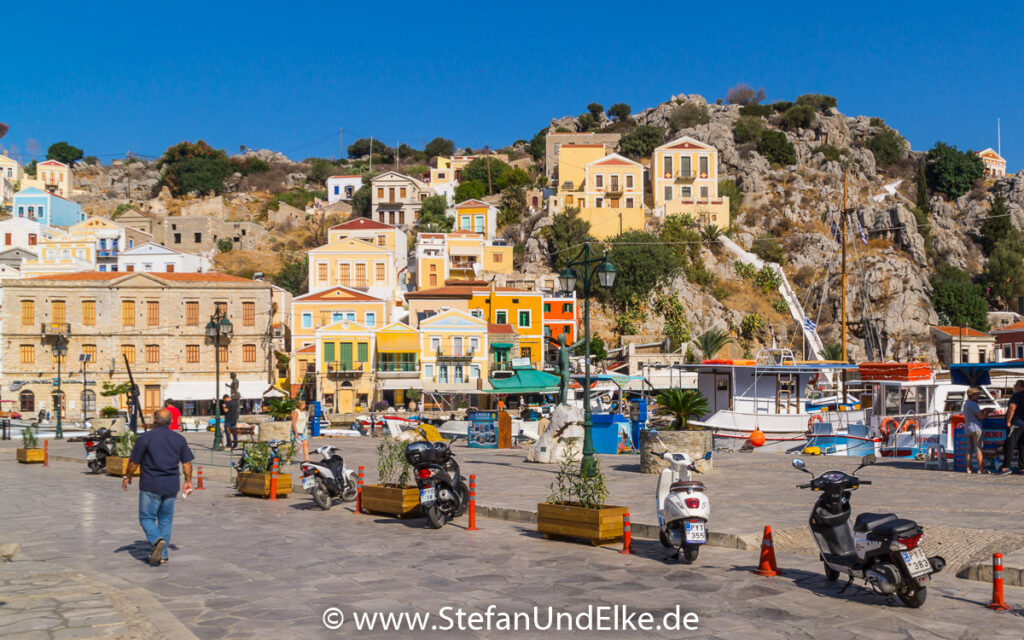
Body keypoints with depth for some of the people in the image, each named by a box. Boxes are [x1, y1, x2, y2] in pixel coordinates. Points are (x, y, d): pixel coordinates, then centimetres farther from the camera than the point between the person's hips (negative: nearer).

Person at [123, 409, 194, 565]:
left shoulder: (145, 437, -8)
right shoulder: (179, 439, 4)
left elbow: (134, 462, -4)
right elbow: (187, 463, 6)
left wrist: (127, 476, 13)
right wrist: (188, 481, 17)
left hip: (150, 486, -4)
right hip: (171, 487, 4)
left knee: (147, 517, 6)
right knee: (165, 519, 12)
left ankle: (157, 540, -20)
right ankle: (163, 555, 13)